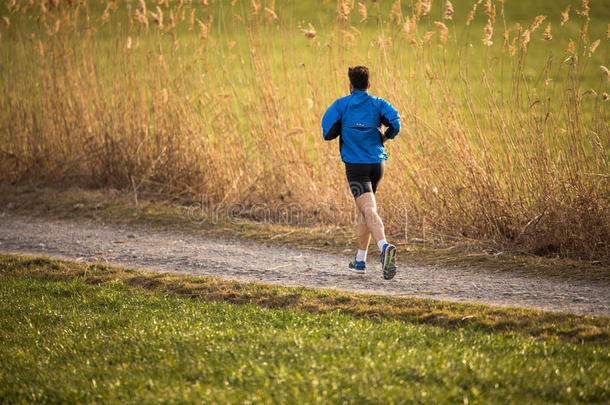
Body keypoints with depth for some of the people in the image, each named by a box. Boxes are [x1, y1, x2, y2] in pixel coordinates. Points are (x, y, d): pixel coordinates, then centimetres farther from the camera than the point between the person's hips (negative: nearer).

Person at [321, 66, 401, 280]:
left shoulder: (341, 104, 2)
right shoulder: (378, 103, 6)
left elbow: (328, 131, -8)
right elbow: (395, 121, -11)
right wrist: (384, 137, 9)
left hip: (355, 165, -4)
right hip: (376, 163, 4)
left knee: (369, 211, -18)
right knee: (364, 209, 21)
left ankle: (385, 247, -45)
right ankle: (360, 260, 27)